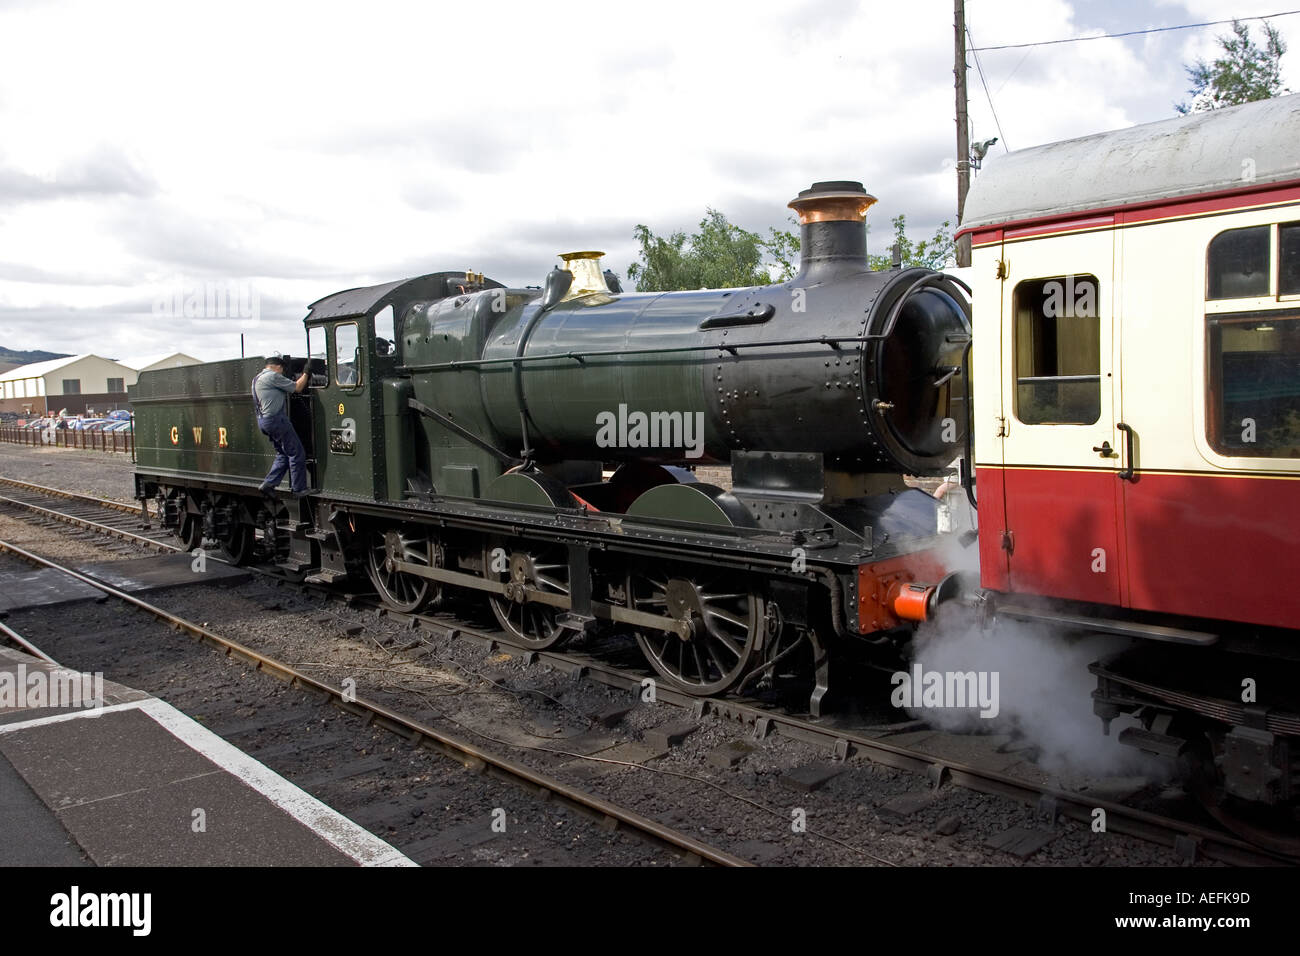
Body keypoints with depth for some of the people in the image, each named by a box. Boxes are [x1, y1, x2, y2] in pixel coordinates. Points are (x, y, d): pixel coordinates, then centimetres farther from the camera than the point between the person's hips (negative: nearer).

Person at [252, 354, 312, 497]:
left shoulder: (258, 378, 21)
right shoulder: (273, 376, -10)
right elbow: (297, 388, -8)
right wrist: (305, 374, 7)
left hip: (263, 420, 10)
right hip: (275, 419, -10)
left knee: (283, 454, 17)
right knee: (296, 454, -4)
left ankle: (269, 484, 11)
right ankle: (299, 489, -2)